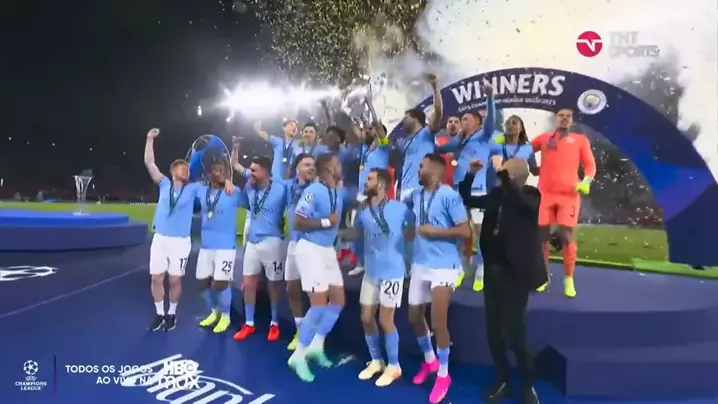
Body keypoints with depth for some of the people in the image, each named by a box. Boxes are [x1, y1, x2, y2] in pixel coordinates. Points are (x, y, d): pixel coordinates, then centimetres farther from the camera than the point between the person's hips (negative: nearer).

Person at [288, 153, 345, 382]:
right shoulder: (313, 191, -17)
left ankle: (316, 346, 26)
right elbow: (298, 223, -19)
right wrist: (326, 222, -18)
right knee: (319, 304, -9)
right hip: (311, 249, -9)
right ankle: (299, 356, 8)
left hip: (328, 249, 9)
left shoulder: (338, 193, 8)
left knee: (338, 300, 10)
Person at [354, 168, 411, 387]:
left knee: (385, 320, -1)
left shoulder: (400, 209, -12)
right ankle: (376, 361, 30)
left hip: (392, 272, -5)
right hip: (370, 272, 6)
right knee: (366, 318, 9)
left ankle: (393, 366, 20)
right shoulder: (363, 213, 5)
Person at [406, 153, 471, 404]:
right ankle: (429, 360, 40)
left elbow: (465, 231, -16)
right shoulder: (416, 195, 6)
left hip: (443, 266, -7)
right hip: (420, 264, 7)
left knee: (438, 322, -6)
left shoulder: (449, 196, -14)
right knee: (414, 317, 15)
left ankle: (443, 374, 17)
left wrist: (434, 231, -16)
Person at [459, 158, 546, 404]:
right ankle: (502, 381, 28)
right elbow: (467, 200, 15)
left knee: (514, 333, -2)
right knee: (493, 331, 11)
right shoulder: (496, 194, 6)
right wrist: (470, 175, 1)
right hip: (493, 271, 6)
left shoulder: (531, 196, -8)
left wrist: (501, 171, -29)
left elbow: (518, 201, -32)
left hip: (515, 273, -5)